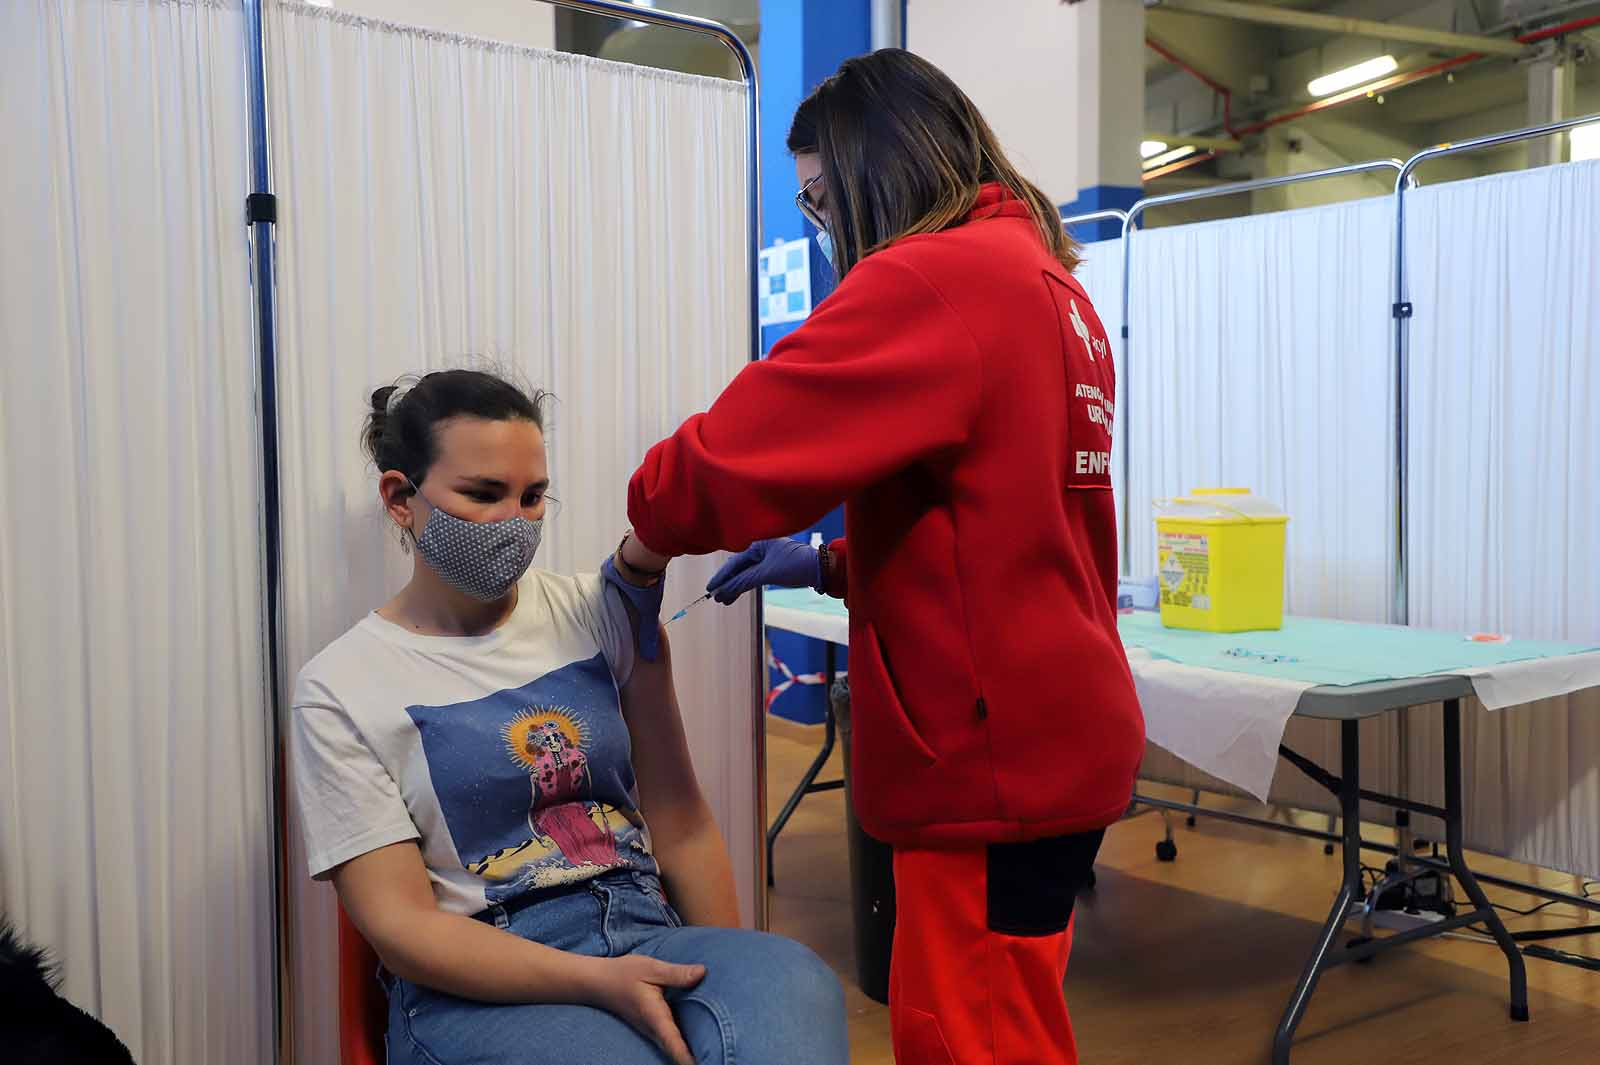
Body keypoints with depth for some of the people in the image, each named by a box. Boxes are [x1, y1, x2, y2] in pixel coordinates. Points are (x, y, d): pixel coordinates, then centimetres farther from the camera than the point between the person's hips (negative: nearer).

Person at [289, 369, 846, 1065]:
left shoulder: (598, 612, 9)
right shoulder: (338, 689, 0)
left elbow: (680, 823, 7)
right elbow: (401, 927, -6)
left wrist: (732, 974, -5)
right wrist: (599, 983, -20)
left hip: (647, 934, 4)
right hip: (479, 981, -3)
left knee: (794, 985, -30)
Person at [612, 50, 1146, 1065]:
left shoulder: (933, 279, -16)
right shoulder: (1052, 280, 14)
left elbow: (741, 449, -20)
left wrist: (647, 543, 0)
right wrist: (832, 563, 13)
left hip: (997, 754, -10)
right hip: (1053, 735, 10)